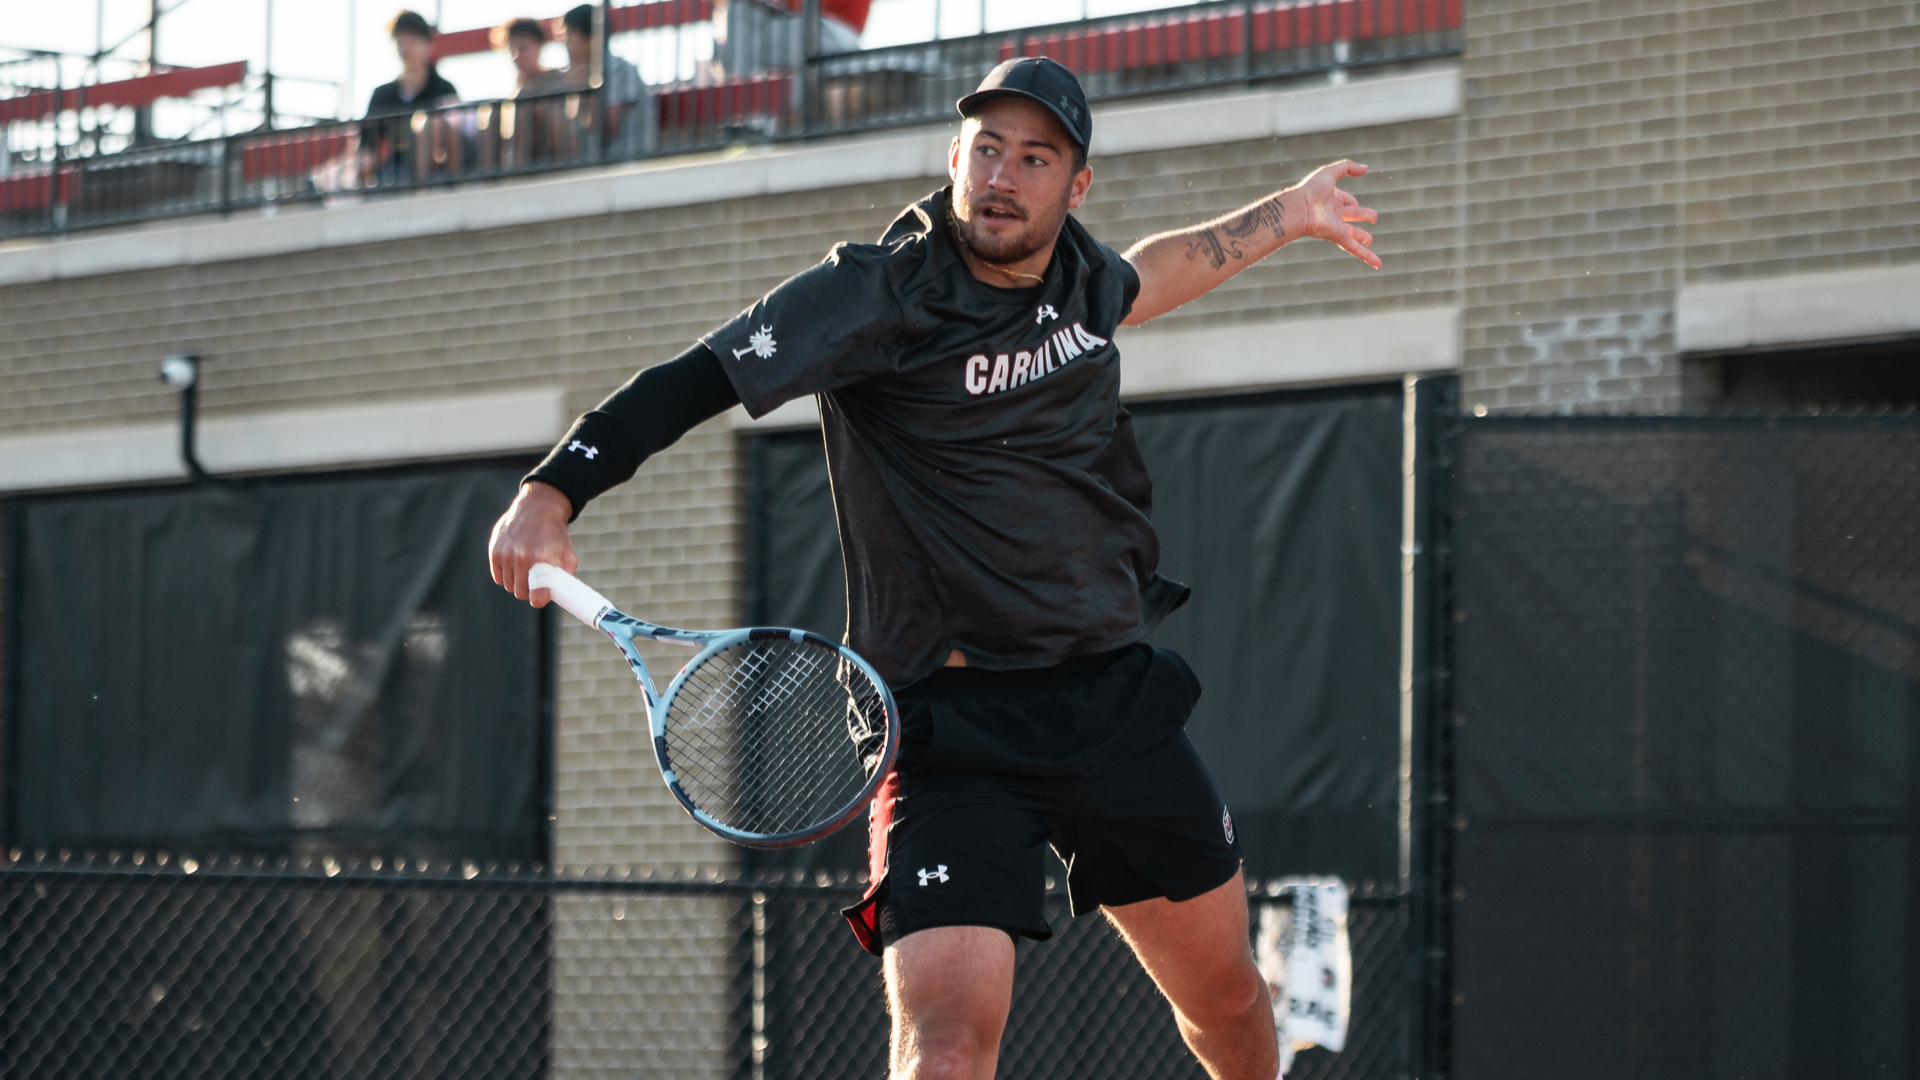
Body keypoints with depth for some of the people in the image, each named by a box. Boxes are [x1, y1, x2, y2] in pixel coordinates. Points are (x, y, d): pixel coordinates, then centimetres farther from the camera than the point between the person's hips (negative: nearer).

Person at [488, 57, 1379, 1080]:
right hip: (952, 719, -6)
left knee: (1228, 998, 18)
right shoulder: (880, 293, -13)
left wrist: (1285, 214, 42)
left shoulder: (1081, 273, 6)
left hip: (1118, 698, 6)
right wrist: (552, 490, -32)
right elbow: (692, 379, -19)